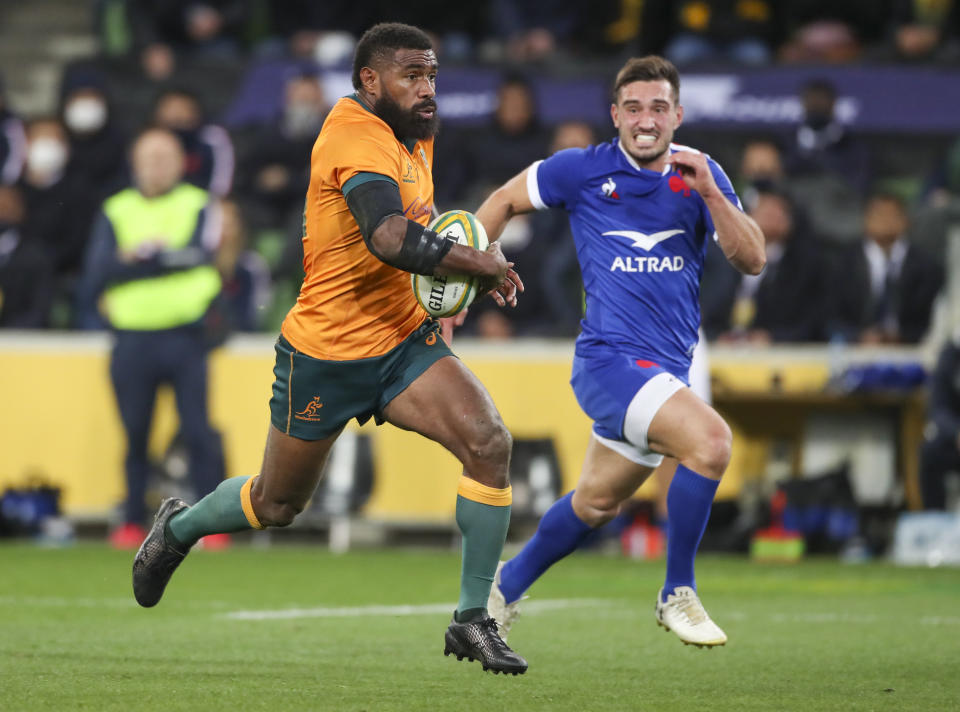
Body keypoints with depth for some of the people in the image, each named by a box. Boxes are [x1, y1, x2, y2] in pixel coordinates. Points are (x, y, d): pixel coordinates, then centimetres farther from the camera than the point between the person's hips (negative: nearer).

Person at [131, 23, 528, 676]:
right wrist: (482, 265, -28)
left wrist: (459, 267, 6)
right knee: (277, 505, 12)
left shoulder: (416, 133, 6)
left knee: (490, 443, -18)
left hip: (405, 339, 7)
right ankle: (179, 528, 46)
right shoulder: (357, 137, -23)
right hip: (326, 353, -7)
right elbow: (391, 238, -39)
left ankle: (473, 620, -9)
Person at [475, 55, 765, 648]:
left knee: (596, 502, 18)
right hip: (610, 356, -6)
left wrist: (710, 194, -19)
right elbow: (506, 200, 12)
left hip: (665, 370, 6)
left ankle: (506, 587, 42)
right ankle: (678, 595, -14)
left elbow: (752, 260, -6)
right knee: (711, 439, -27)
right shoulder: (583, 170, -4)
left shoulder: (702, 174, 4)